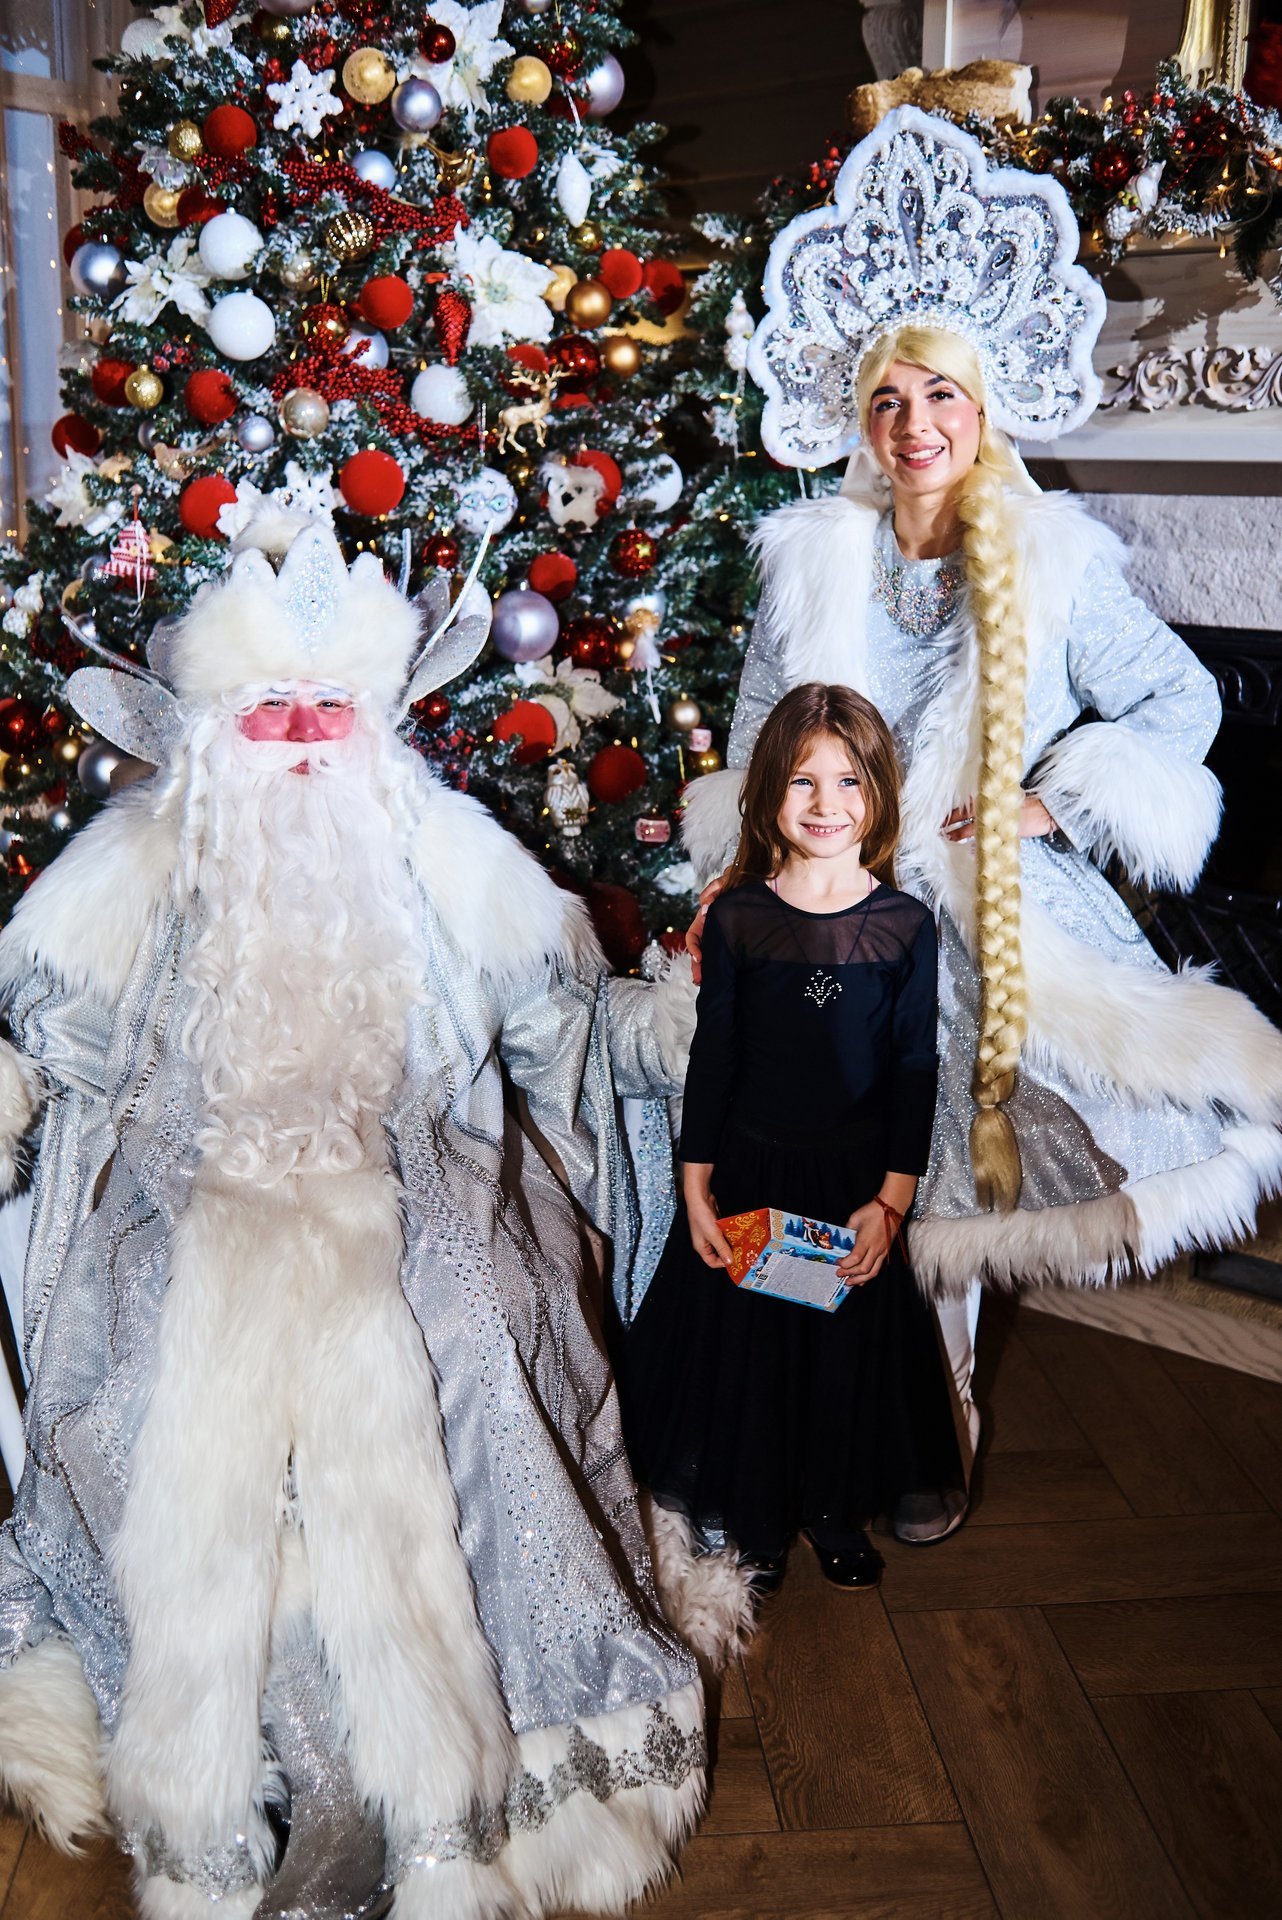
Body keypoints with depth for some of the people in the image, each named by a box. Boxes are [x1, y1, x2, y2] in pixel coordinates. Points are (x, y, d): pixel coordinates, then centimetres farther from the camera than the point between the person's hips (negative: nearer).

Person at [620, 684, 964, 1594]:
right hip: (749, 1169, 0)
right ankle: (753, 1511, 35)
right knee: (743, 1337, 12)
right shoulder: (737, 918, -7)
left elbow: (916, 1069, -4)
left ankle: (837, 1508, 38)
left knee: (851, 1343, 14)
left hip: (857, 1177, 0)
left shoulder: (906, 924, -7)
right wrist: (696, 1186, -4)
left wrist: (892, 1199, -7)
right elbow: (712, 1055, -3)